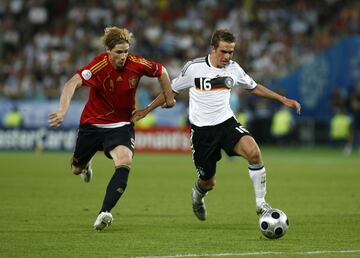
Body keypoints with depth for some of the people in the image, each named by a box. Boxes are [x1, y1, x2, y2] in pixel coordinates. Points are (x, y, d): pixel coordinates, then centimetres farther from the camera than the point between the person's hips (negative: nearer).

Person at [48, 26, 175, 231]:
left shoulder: (137, 64, -16)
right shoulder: (99, 66, -26)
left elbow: (161, 71, 5)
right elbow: (73, 83, -40)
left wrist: (169, 97, 9)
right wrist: (63, 110, -55)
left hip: (121, 125, 1)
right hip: (92, 123, -1)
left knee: (125, 162, -28)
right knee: (77, 169, 16)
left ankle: (104, 213, -30)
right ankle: (86, 165, 57)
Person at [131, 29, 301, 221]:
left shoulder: (233, 68, 0)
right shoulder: (194, 68, -10)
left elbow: (253, 87, 18)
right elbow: (171, 90, 5)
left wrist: (282, 99, 15)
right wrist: (147, 110, 6)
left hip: (227, 123, 2)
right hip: (202, 130, -2)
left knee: (254, 152, -28)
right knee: (208, 183, 7)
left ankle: (260, 203, -16)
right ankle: (197, 196, 48)